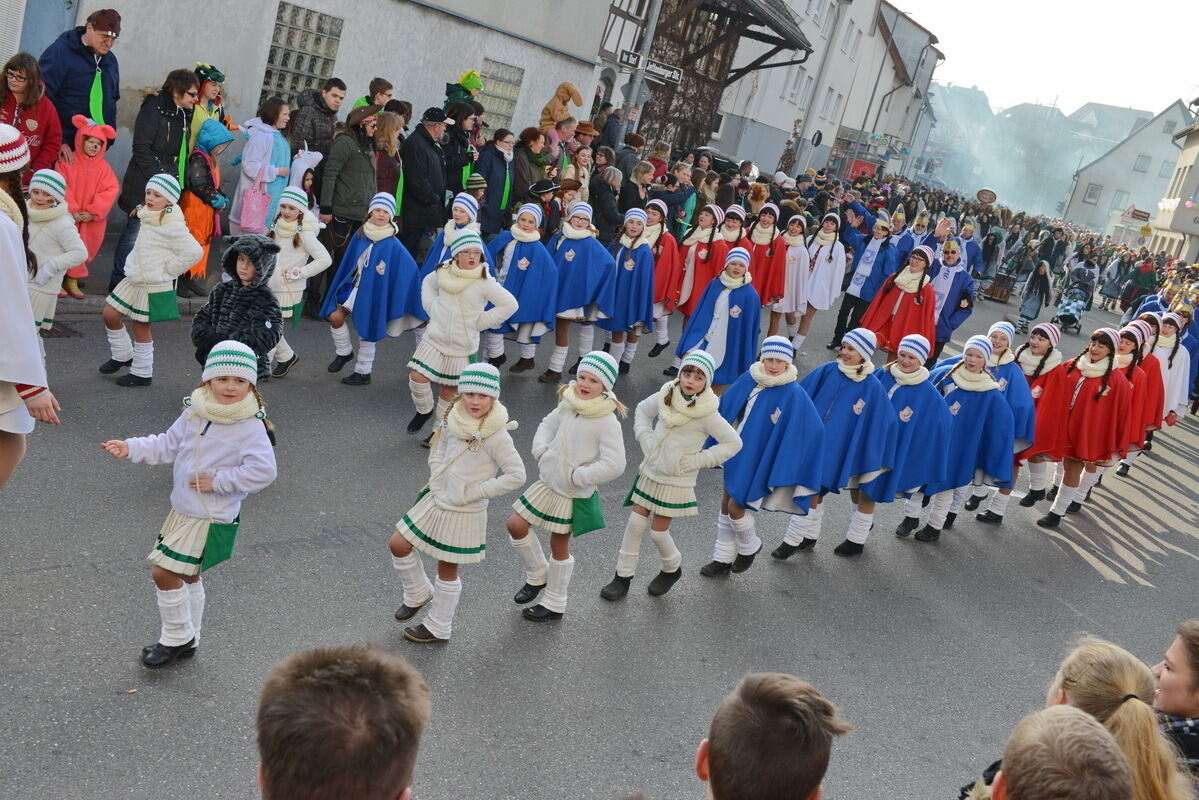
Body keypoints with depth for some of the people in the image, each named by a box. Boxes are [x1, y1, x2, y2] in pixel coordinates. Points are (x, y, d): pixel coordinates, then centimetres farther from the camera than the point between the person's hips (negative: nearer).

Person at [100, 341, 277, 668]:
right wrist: (131, 448, -1)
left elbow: (264, 470, -28)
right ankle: (186, 639, 39)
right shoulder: (193, 413, 0)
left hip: (211, 520, -7)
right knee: (187, 577, 21)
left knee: (164, 572, -7)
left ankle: (177, 637, 14)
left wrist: (217, 482, -22)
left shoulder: (250, 426, -20)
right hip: (182, 510, 7)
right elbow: (168, 445, 12)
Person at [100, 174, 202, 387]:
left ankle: (142, 373, 19)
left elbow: (193, 252, -25)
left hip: (153, 285, -8)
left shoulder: (171, 226, -21)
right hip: (134, 278, 9)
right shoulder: (148, 216, 6)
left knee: (141, 327, 3)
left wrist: (167, 271, -16)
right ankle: (122, 356, 33)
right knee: (110, 315, 12)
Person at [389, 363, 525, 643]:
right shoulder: (453, 421, -4)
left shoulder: (496, 436, -23)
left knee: (447, 568, 9)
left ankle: (439, 628, 31)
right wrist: (437, 481, -2)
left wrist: (473, 493, -17)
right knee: (398, 544, 8)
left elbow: (516, 476, -21)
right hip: (436, 499, 6)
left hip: (464, 512, -6)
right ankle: (419, 594, 34)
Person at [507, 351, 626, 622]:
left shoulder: (607, 421, -23)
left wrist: (577, 475, -21)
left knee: (559, 544, 9)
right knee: (516, 525, 5)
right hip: (548, 481, 6)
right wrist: (541, 452, -3)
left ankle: (554, 605, 31)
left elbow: (614, 465, -27)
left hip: (575, 493, -6)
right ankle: (537, 576, 30)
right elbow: (547, 426, 14)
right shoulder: (568, 404, -4)